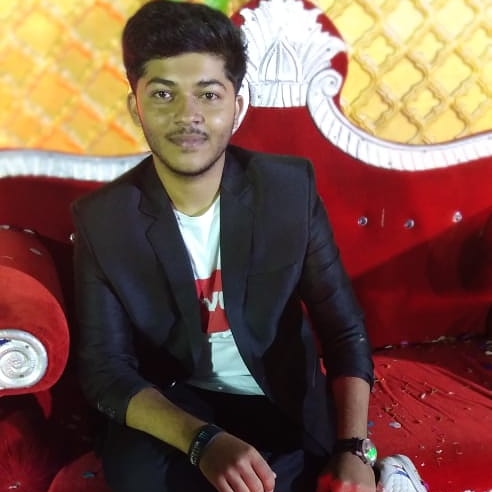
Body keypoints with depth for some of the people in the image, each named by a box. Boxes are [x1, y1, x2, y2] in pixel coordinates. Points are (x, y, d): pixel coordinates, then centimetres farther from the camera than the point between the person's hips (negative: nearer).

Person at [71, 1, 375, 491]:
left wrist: (352, 450, -22)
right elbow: (105, 366, -13)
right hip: (174, 405, 1)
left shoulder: (290, 187, -11)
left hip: (289, 402, 0)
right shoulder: (102, 219, -13)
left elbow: (344, 330, -7)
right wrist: (202, 441, -31)